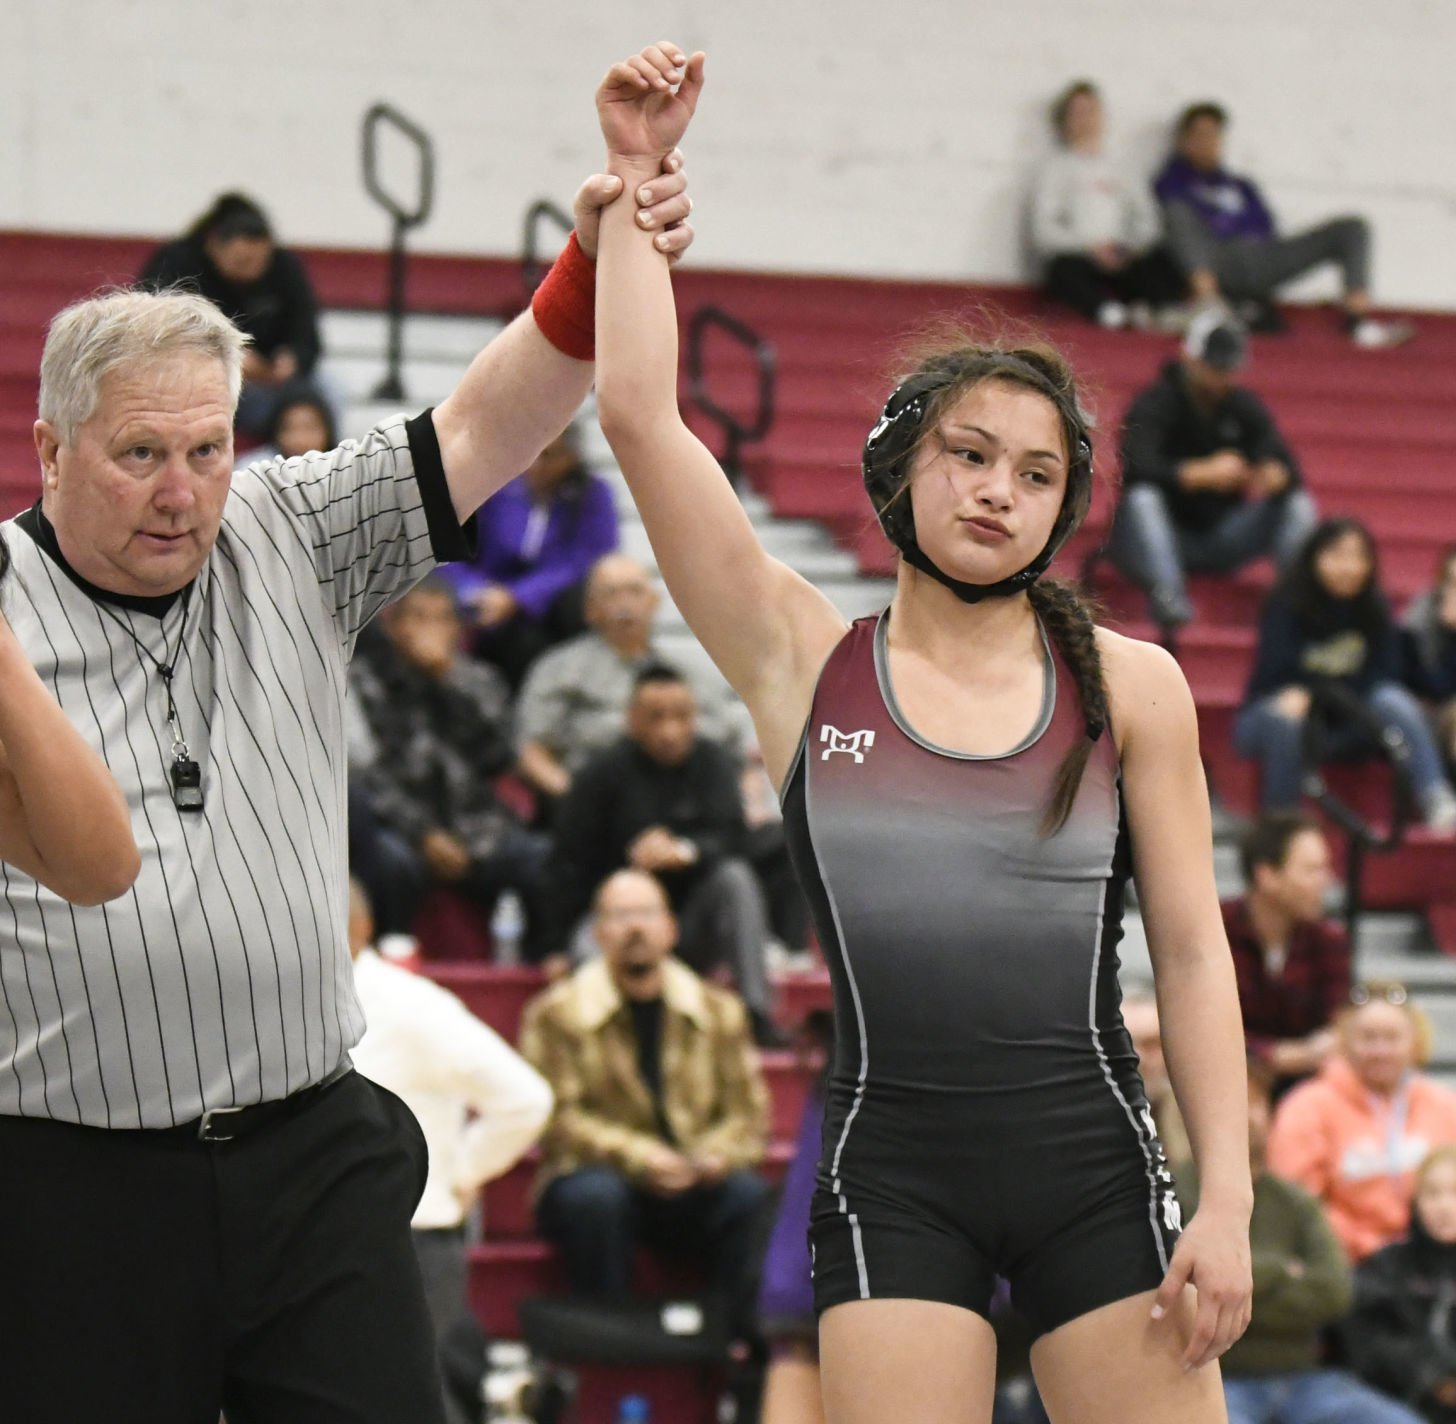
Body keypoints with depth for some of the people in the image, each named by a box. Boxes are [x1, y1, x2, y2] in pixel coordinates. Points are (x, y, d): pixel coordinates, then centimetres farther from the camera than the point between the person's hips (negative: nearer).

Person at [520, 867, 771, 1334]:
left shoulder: (718, 1011, 9)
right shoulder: (556, 1014, -1)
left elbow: (749, 1113, 8)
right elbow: (558, 1120, -9)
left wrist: (717, 1156, -15)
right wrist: (637, 1158, -23)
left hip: (695, 1188, 2)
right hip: (597, 1173, -2)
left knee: (752, 1197, -28)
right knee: (596, 1197, -36)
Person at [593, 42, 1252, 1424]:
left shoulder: (1132, 685, 6)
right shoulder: (803, 661, 5)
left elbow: (1192, 952, 6)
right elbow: (638, 412, -2)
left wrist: (1227, 1201, -2)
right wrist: (634, 179, 1)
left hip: (1090, 1158, 1)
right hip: (892, 1175, 0)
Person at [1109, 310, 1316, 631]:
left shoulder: (1244, 406, 6)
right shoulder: (1155, 404, -10)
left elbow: (1285, 464, -5)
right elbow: (1137, 467, -28)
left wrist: (1276, 475, -32)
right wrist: (1201, 474, -43)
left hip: (1220, 538, 4)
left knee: (1298, 504, -14)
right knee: (1142, 496, -36)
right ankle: (1166, 594, -53)